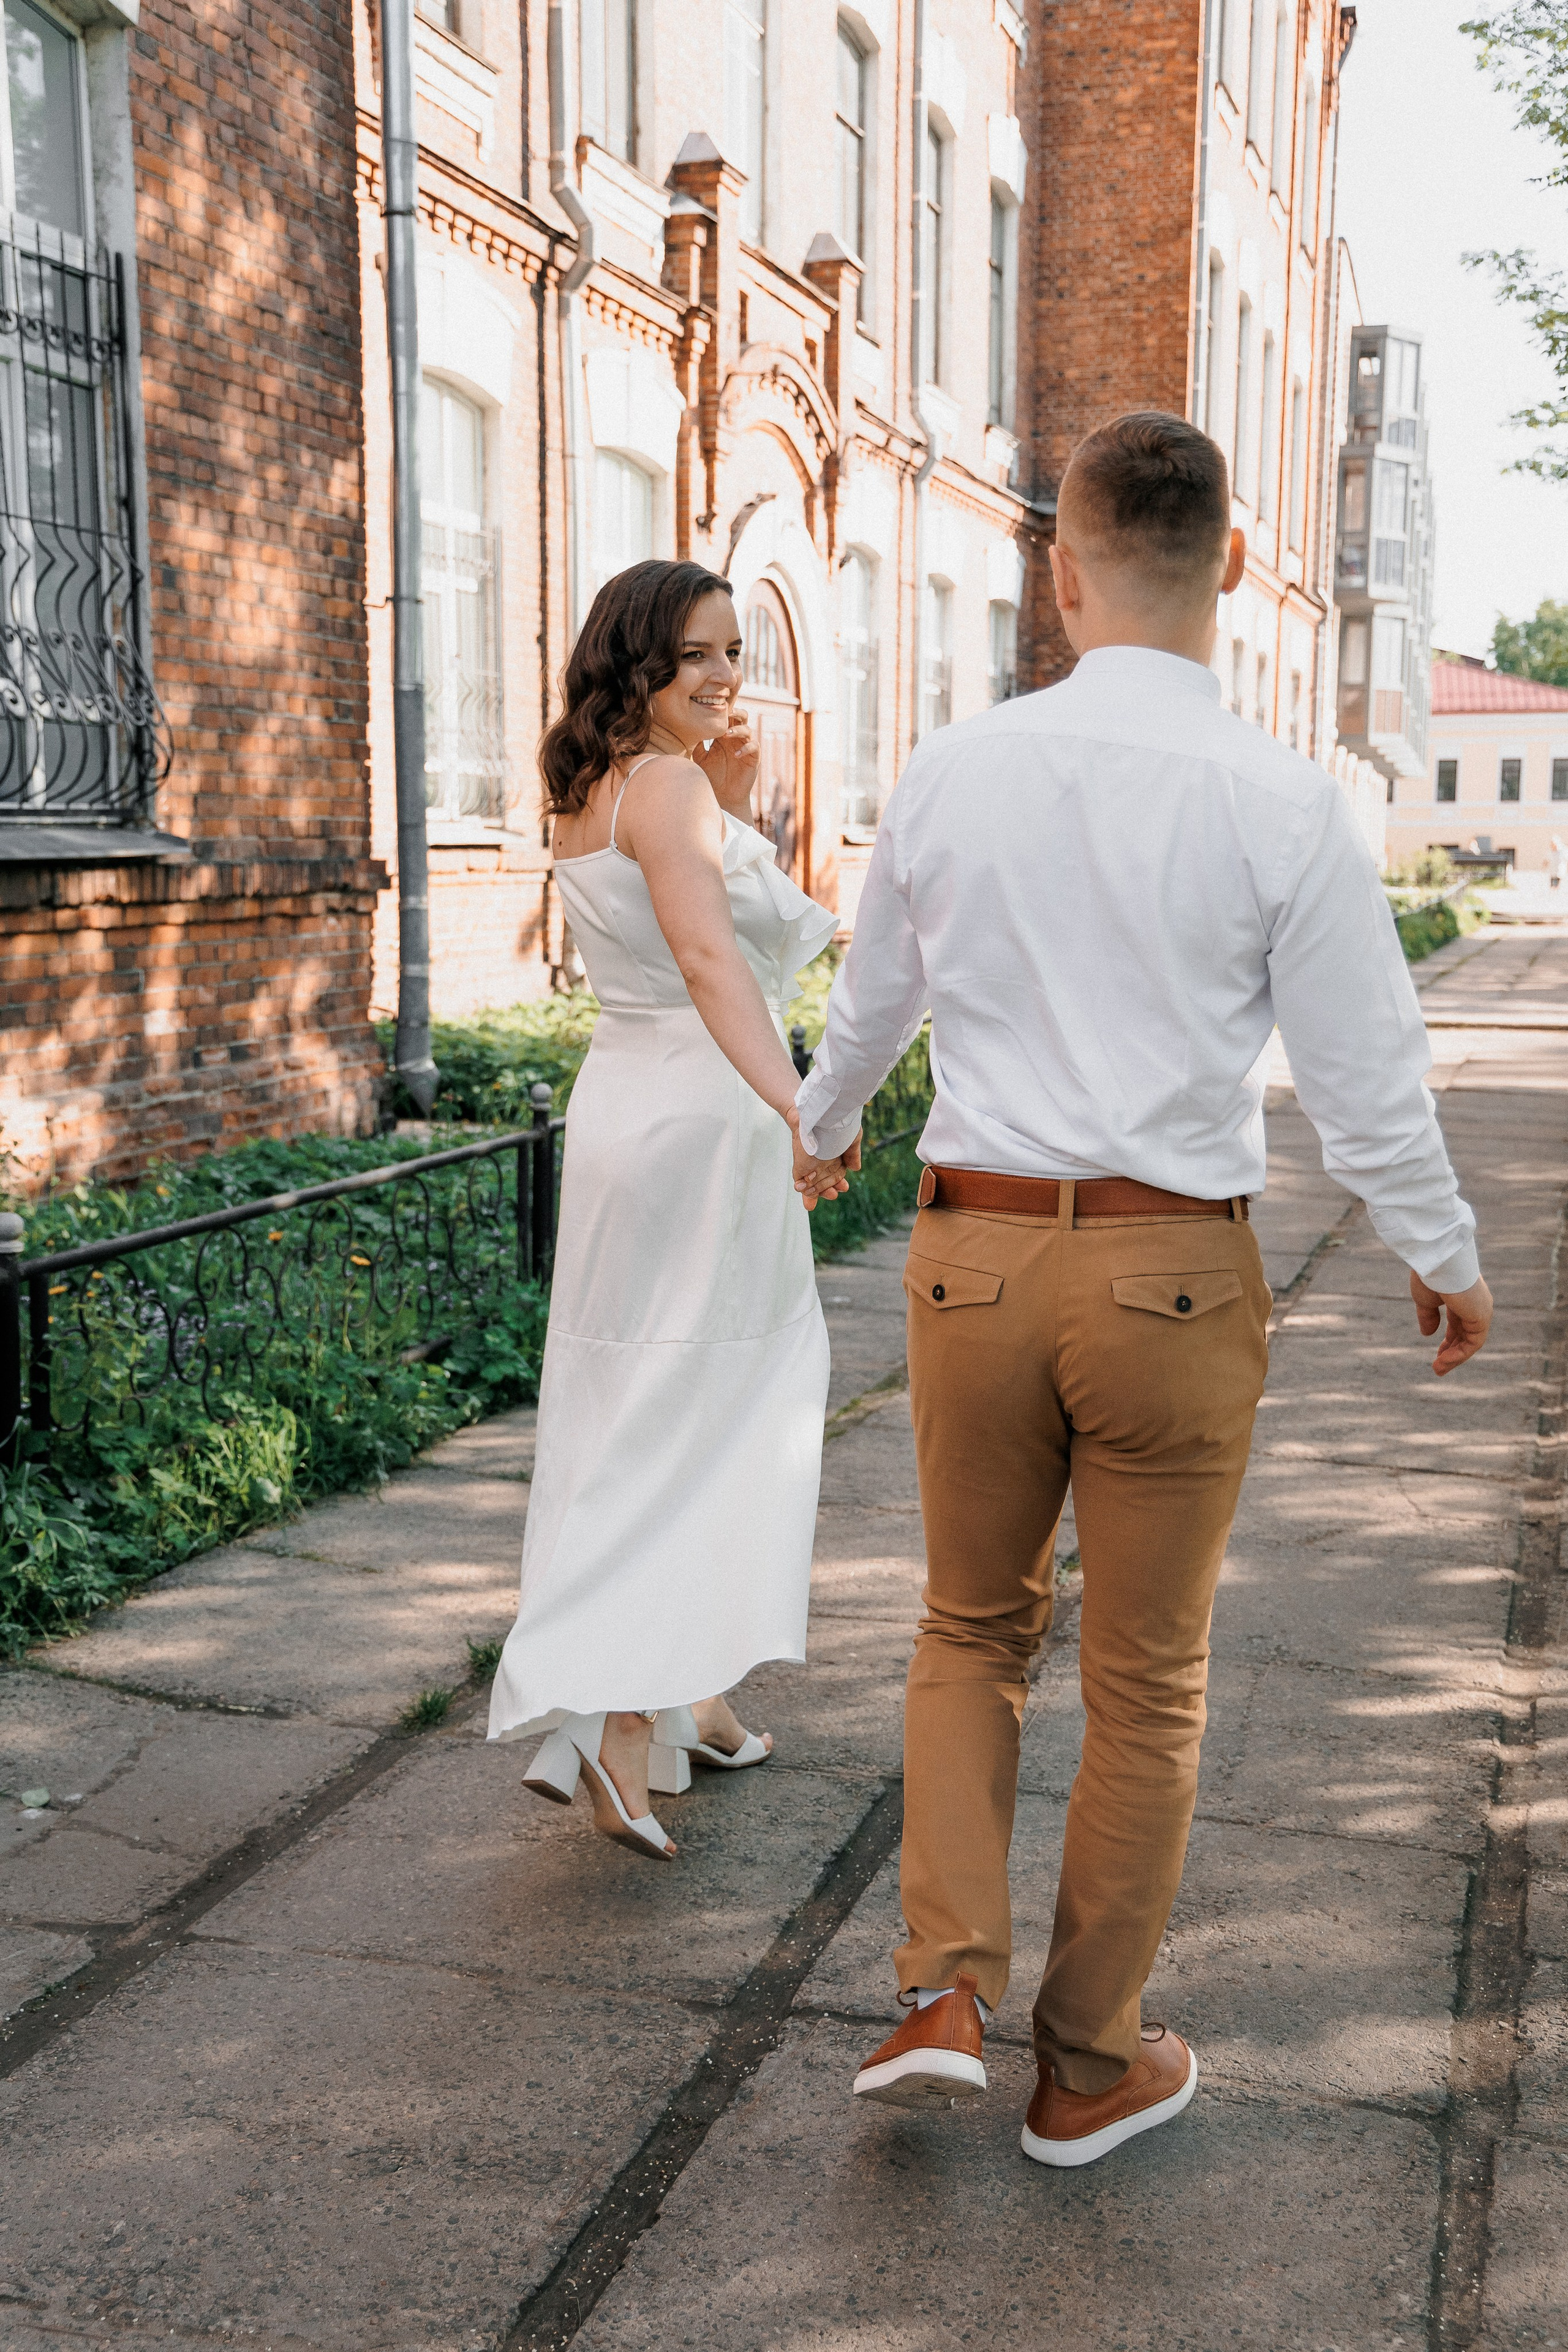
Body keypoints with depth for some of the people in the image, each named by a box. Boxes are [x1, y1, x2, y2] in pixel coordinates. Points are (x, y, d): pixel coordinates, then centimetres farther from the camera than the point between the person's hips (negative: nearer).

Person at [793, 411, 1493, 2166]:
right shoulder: (1281, 803, -10)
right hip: (1172, 1274, -2)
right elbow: (1365, 1076, -5)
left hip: (973, 1251, 2)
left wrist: (819, 1128, 35)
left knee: (973, 1628, 24)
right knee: (1146, 1682, 14)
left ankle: (943, 1995, 14)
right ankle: (1089, 2067, 28)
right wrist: (1447, 1257, 13)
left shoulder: (952, 773, -1)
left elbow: (873, 1000, 14)